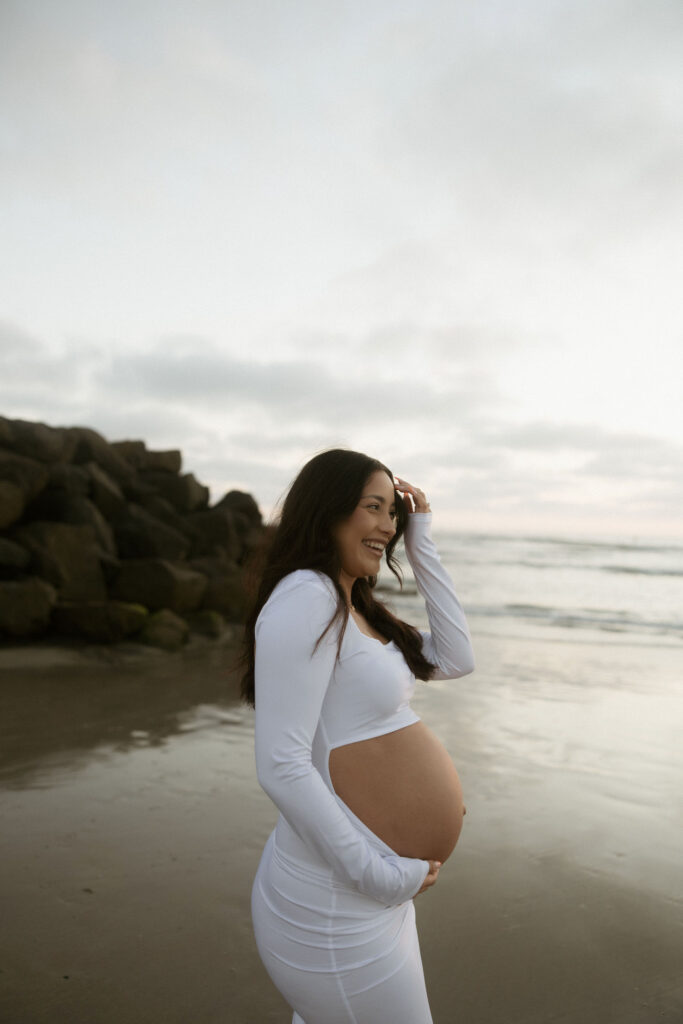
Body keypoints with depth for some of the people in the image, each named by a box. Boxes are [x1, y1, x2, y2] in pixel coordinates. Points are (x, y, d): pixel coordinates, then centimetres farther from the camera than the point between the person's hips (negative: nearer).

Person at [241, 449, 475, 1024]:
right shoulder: (305, 597, -22)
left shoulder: (353, 606, 8)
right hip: (335, 905, -9)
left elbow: (456, 660, 5)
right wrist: (378, 875, -20)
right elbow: (280, 768, -26)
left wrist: (421, 544, 3)